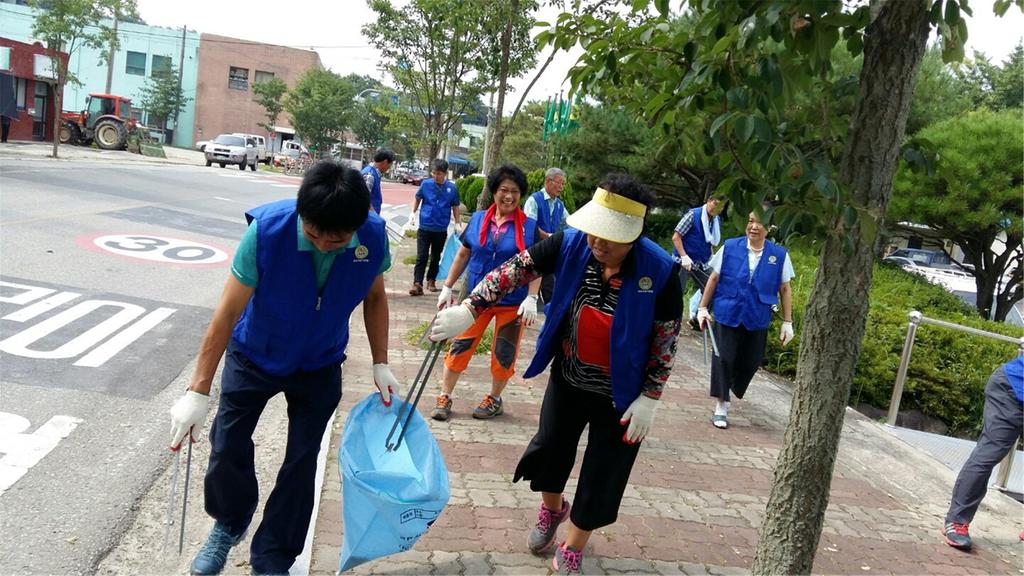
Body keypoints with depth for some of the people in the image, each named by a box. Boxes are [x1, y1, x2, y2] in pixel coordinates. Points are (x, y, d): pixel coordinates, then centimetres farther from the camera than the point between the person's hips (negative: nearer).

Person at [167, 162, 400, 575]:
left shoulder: (373, 237, -25)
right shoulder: (267, 229, -33)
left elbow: (374, 297, -4)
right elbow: (228, 313, -28)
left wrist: (380, 364, -6)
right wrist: (198, 392, -26)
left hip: (319, 367, 2)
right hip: (253, 355, -1)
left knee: (301, 463, 6)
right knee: (228, 449, 7)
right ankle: (229, 525, 40)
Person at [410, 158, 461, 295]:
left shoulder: (452, 188, -5)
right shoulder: (426, 184, -6)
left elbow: (455, 207, 5)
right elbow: (417, 198, 9)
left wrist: (457, 223, 3)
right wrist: (413, 212, -1)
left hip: (441, 229, 1)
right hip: (424, 227, -1)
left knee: (436, 257, 14)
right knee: (421, 257, -6)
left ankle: (431, 281, 29)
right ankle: (417, 284, -8)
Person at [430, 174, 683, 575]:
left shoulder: (660, 271, -24)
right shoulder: (572, 244, -18)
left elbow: (666, 339, -14)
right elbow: (515, 270, -16)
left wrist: (649, 398, -13)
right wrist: (470, 309, -26)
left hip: (620, 392, -2)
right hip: (567, 377, 3)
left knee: (603, 473, 9)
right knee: (552, 446, 19)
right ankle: (551, 510, 52)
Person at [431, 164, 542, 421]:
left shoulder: (529, 226, -6)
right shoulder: (478, 219, 1)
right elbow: (462, 256, 9)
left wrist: (531, 298, -16)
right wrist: (447, 287, 7)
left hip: (512, 302, -2)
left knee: (504, 353, 8)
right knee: (461, 345, 2)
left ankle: (494, 399, 28)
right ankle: (444, 397, 15)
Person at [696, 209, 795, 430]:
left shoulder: (779, 255, -5)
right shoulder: (730, 247, -6)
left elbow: (785, 289, 2)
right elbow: (714, 278, 3)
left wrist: (787, 323, 2)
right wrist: (702, 307, 3)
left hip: (757, 319, 1)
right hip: (727, 314, -1)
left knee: (751, 361, 10)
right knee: (723, 359, -2)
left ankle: (730, 389, 37)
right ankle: (721, 407, 10)